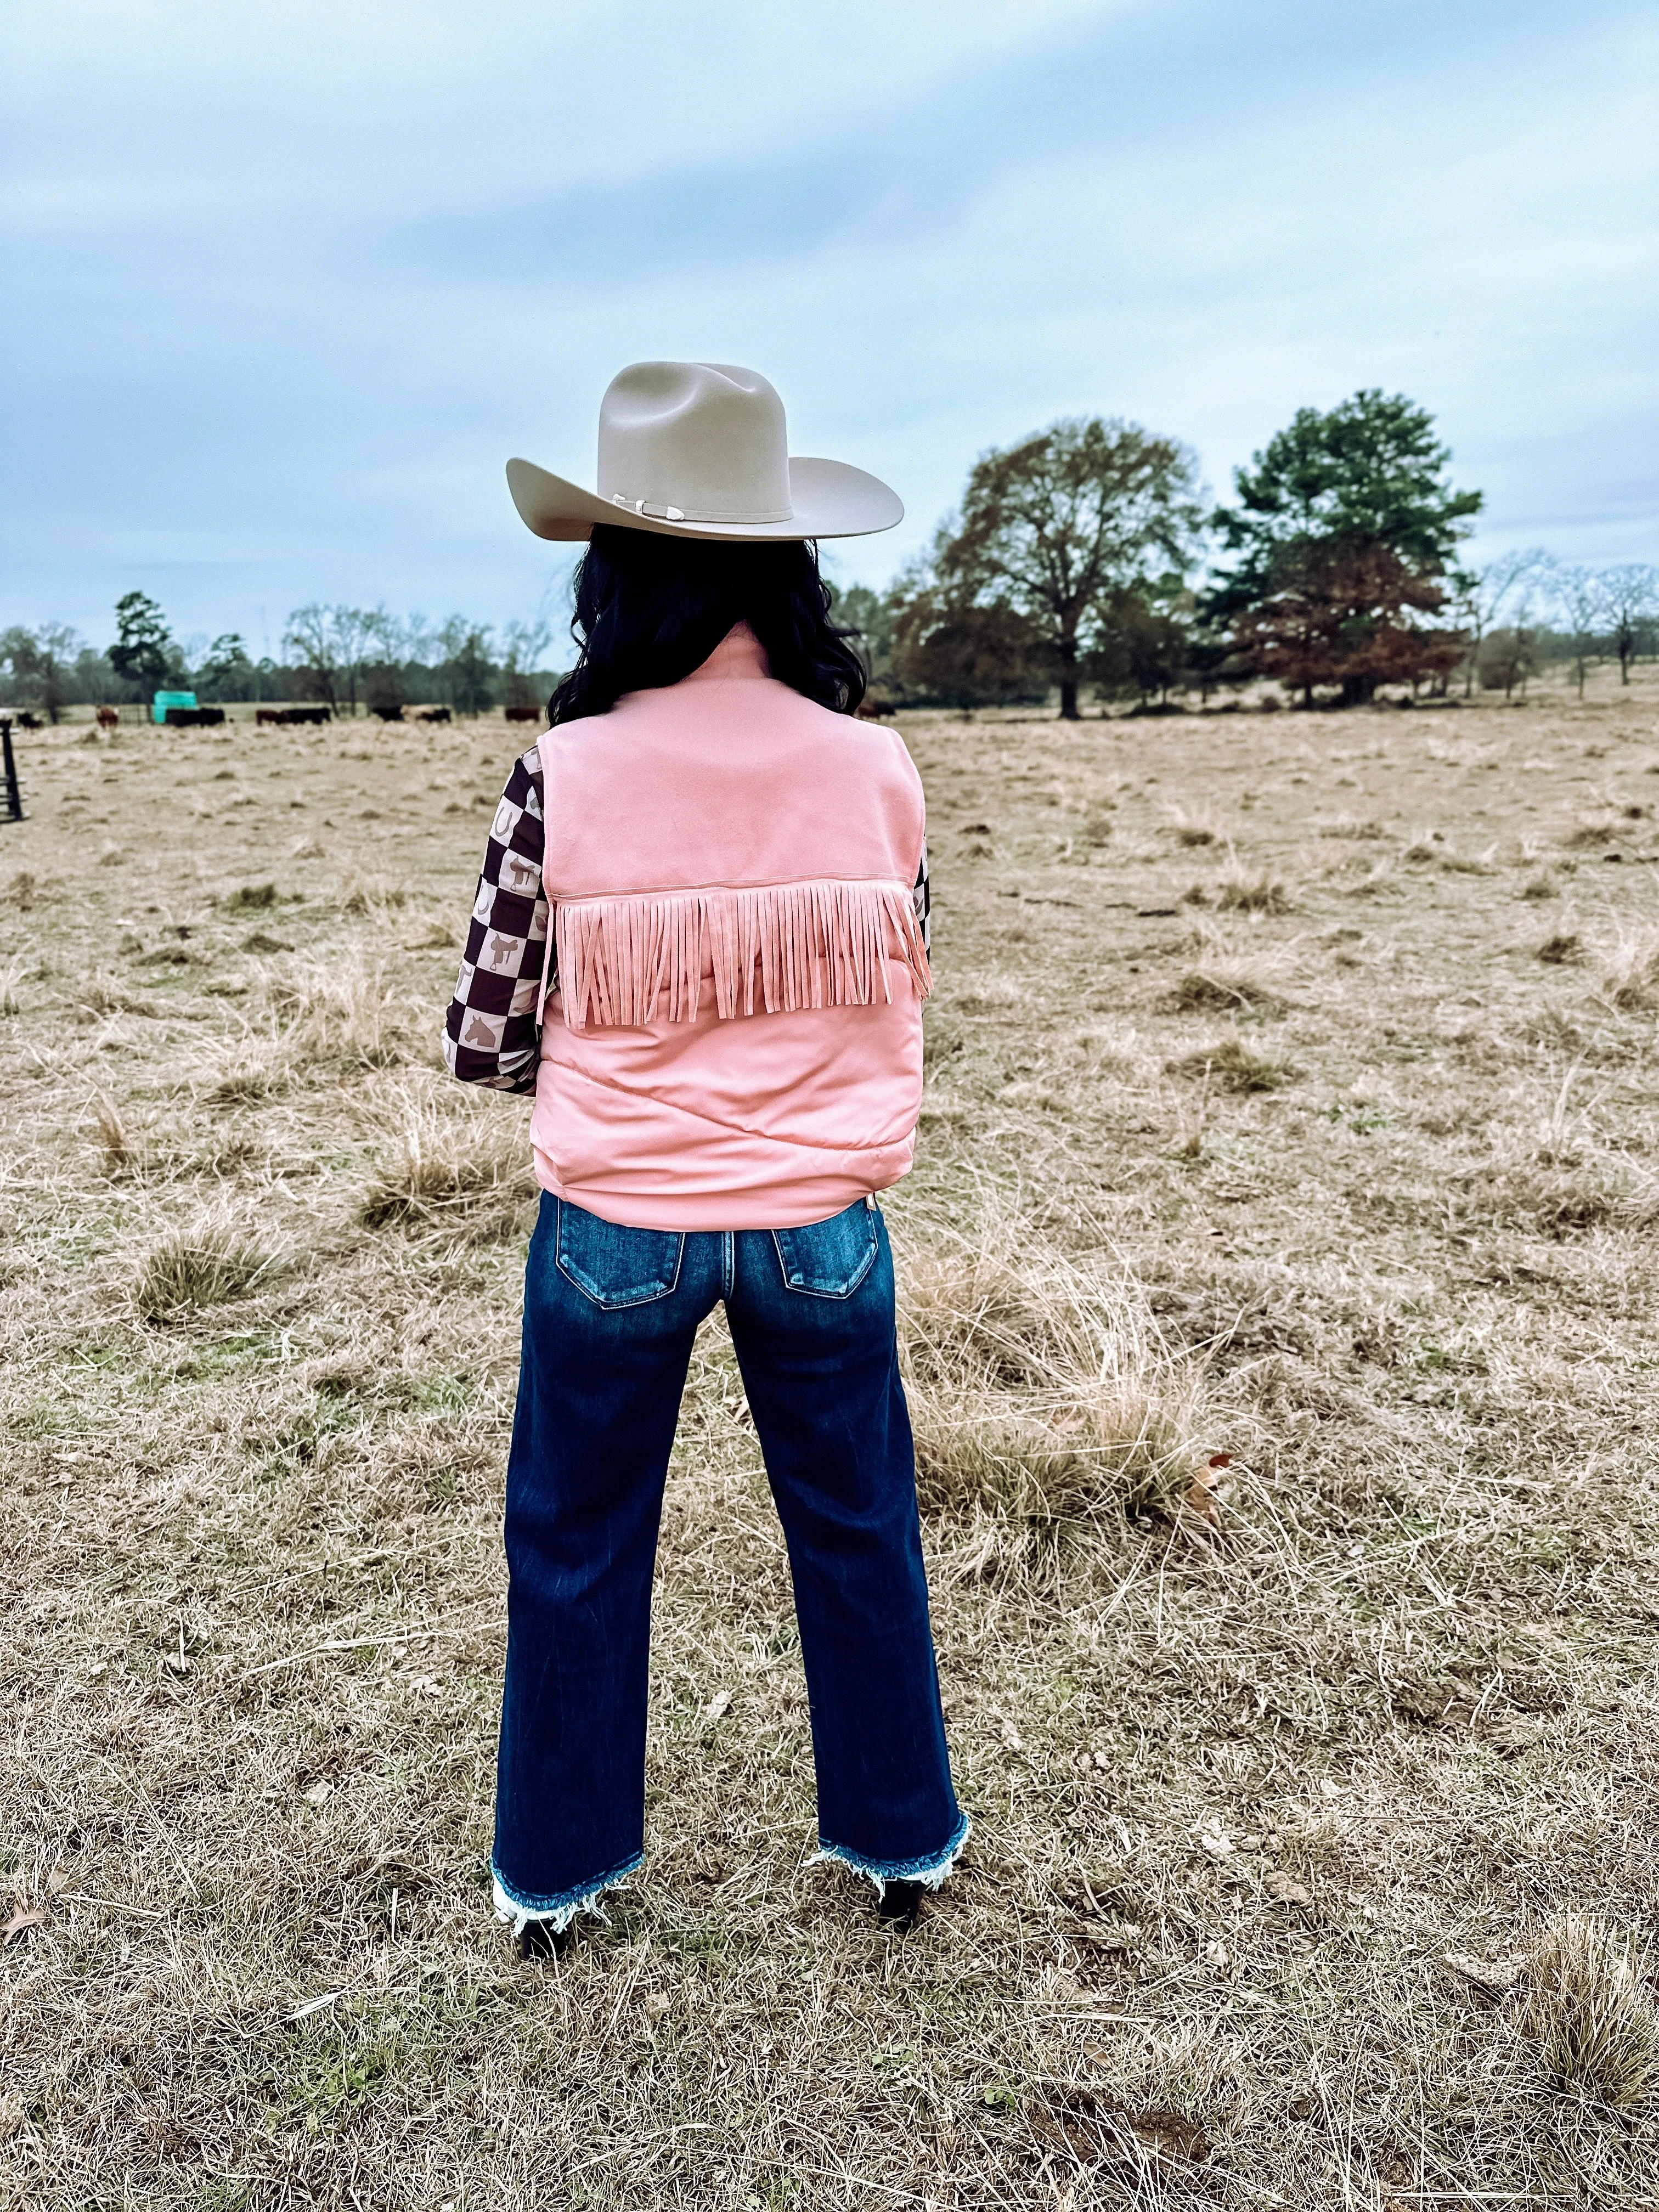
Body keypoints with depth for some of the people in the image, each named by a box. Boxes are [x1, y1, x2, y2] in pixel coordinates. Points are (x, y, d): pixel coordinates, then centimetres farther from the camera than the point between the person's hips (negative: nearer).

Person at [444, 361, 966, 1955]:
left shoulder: (564, 776, -14)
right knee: (858, 1530, 20)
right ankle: (900, 1842, 39)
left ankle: (556, 1875, 37)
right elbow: (897, 1001, 3)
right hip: (821, 1218, 2)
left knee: (577, 1546, 19)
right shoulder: (876, 767, -8)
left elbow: (485, 1042, -7)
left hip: (613, 1227, -1)